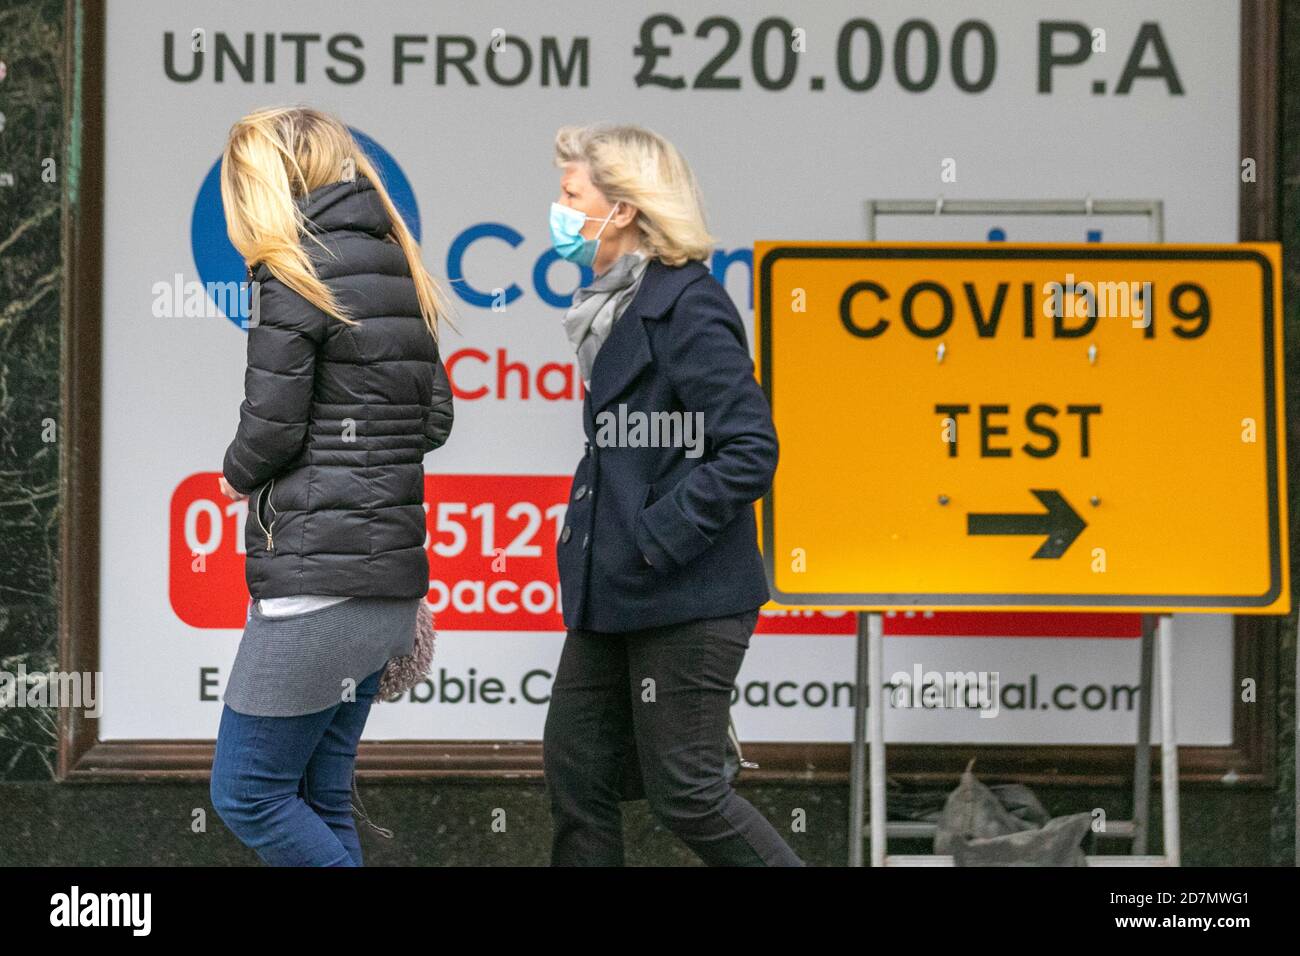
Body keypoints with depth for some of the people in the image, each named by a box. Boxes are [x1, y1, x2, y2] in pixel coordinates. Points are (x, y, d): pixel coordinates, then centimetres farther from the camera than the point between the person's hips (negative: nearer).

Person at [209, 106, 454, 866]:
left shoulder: (298, 269, -10)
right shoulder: (391, 265, 15)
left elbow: (271, 426, -12)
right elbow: (435, 419, 17)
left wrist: (239, 474, 8)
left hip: (318, 573, -9)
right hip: (388, 578, 9)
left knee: (247, 793, -2)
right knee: (319, 798, 12)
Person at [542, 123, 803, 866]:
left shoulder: (688, 306, -17)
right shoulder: (621, 306, 12)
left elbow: (750, 452, -22)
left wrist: (656, 539, -20)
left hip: (688, 600, -9)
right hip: (614, 595, 9)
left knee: (683, 791, -3)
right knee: (577, 768, 10)